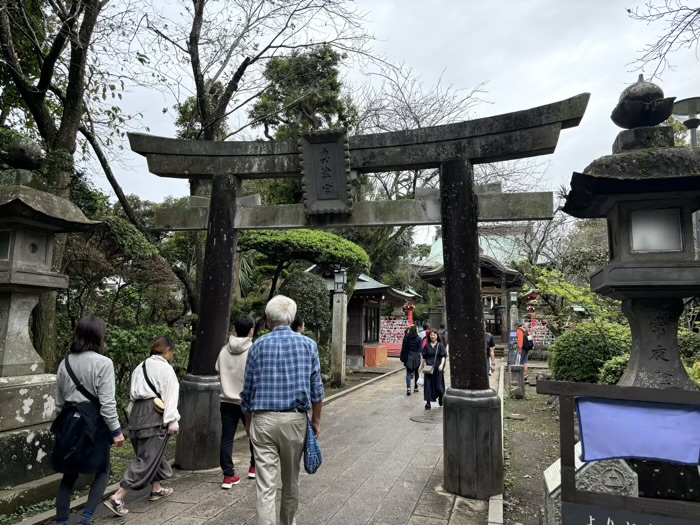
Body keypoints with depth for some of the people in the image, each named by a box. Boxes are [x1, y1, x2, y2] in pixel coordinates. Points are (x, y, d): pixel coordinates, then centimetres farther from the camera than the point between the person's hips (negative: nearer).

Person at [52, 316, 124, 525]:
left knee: (69, 475, 16)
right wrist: (116, 431, -9)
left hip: (69, 421, 6)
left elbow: (60, 400, 13)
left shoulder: (65, 363, 5)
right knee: (102, 471, 12)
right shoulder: (103, 363, -15)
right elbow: (107, 402, -16)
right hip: (94, 423, -6)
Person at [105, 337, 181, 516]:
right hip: (154, 416, -9)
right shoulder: (165, 368, -9)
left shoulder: (140, 366, 15)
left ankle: (157, 489, 33)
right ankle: (117, 498, -6)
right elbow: (170, 397, -12)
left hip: (137, 413, 9)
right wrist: (173, 421, -11)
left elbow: (136, 393, 13)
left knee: (153, 454, 22)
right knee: (147, 458, -3)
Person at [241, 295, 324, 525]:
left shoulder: (258, 345, 1)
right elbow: (316, 387, 0)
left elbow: (248, 389, 5)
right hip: (294, 419, 1)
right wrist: (316, 420, 11)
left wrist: (248, 422, 17)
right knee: (291, 481, 19)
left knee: (265, 486, 2)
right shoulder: (308, 344, 0)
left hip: (263, 419, -1)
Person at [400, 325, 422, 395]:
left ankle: (408, 388, -16)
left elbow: (403, 348, 1)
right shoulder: (419, 339, -6)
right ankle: (415, 387, 25)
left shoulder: (406, 337, -1)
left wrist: (402, 357, 7)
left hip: (408, 357, 0)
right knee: (416, 372, 16)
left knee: (408, 373, 0)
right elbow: (420, 350, -7)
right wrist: (419, 358, -1)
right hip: (416, 357, 0)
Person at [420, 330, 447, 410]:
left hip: (438, 368, -2)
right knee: (428, 385, -2)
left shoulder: (440, 346, 0)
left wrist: (441, 364, -20)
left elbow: (444, 356, -6)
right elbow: (424, 357, 12)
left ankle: (441, 398, 34)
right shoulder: (427, 346, 6)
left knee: (438, 384, 6)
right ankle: (428, 402, 3)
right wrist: (422, 366, 10)